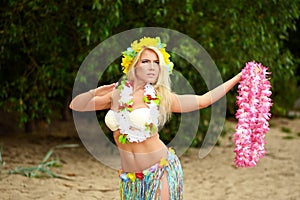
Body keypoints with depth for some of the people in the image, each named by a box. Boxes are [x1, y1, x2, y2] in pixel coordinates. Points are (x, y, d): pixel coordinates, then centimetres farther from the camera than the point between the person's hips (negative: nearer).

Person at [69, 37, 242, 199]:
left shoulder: (161, 97, -3)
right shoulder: (116, 94, 5)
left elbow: (204, 100, 0)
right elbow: (75, 105, 8)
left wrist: (237, 79, 0)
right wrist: (94, 93, -11)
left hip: (160, 171, -3)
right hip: (130, 177, 3)